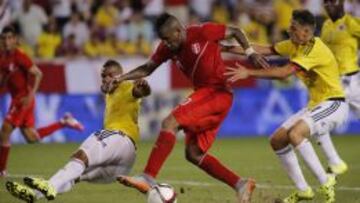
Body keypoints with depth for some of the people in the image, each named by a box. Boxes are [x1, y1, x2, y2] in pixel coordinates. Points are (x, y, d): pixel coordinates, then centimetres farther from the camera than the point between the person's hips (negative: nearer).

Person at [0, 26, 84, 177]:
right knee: (31, 138, 13)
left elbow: (38, 74, -16)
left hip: (23, 99, -9)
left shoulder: (19, 56, -15)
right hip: (16, 98, 9)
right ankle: (64, 122, 25)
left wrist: (31, 95, -23)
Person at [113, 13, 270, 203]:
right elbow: (147, 68, 13)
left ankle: (148, 178, -27)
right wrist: (121, 78, -1)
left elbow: (235, 32, 0)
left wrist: (251, 52, -11)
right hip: (203, 93, 9)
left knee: (170, 123, -22)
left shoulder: (202, 32, -12)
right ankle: (241, 185, 13)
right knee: (193, 154, 7)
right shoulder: (167, 48, 6)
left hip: (217, 93, -9)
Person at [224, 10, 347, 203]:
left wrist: (249, 73, -29)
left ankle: (326, 182, -20)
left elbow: (283, 72, -30)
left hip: (333, 105, -10)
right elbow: (265, 50, 6)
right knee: (277, 141, 3)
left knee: (295, 134, -32)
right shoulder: (295, 44, 5)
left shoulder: (315, 49, -22)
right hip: (315, 104, 10)